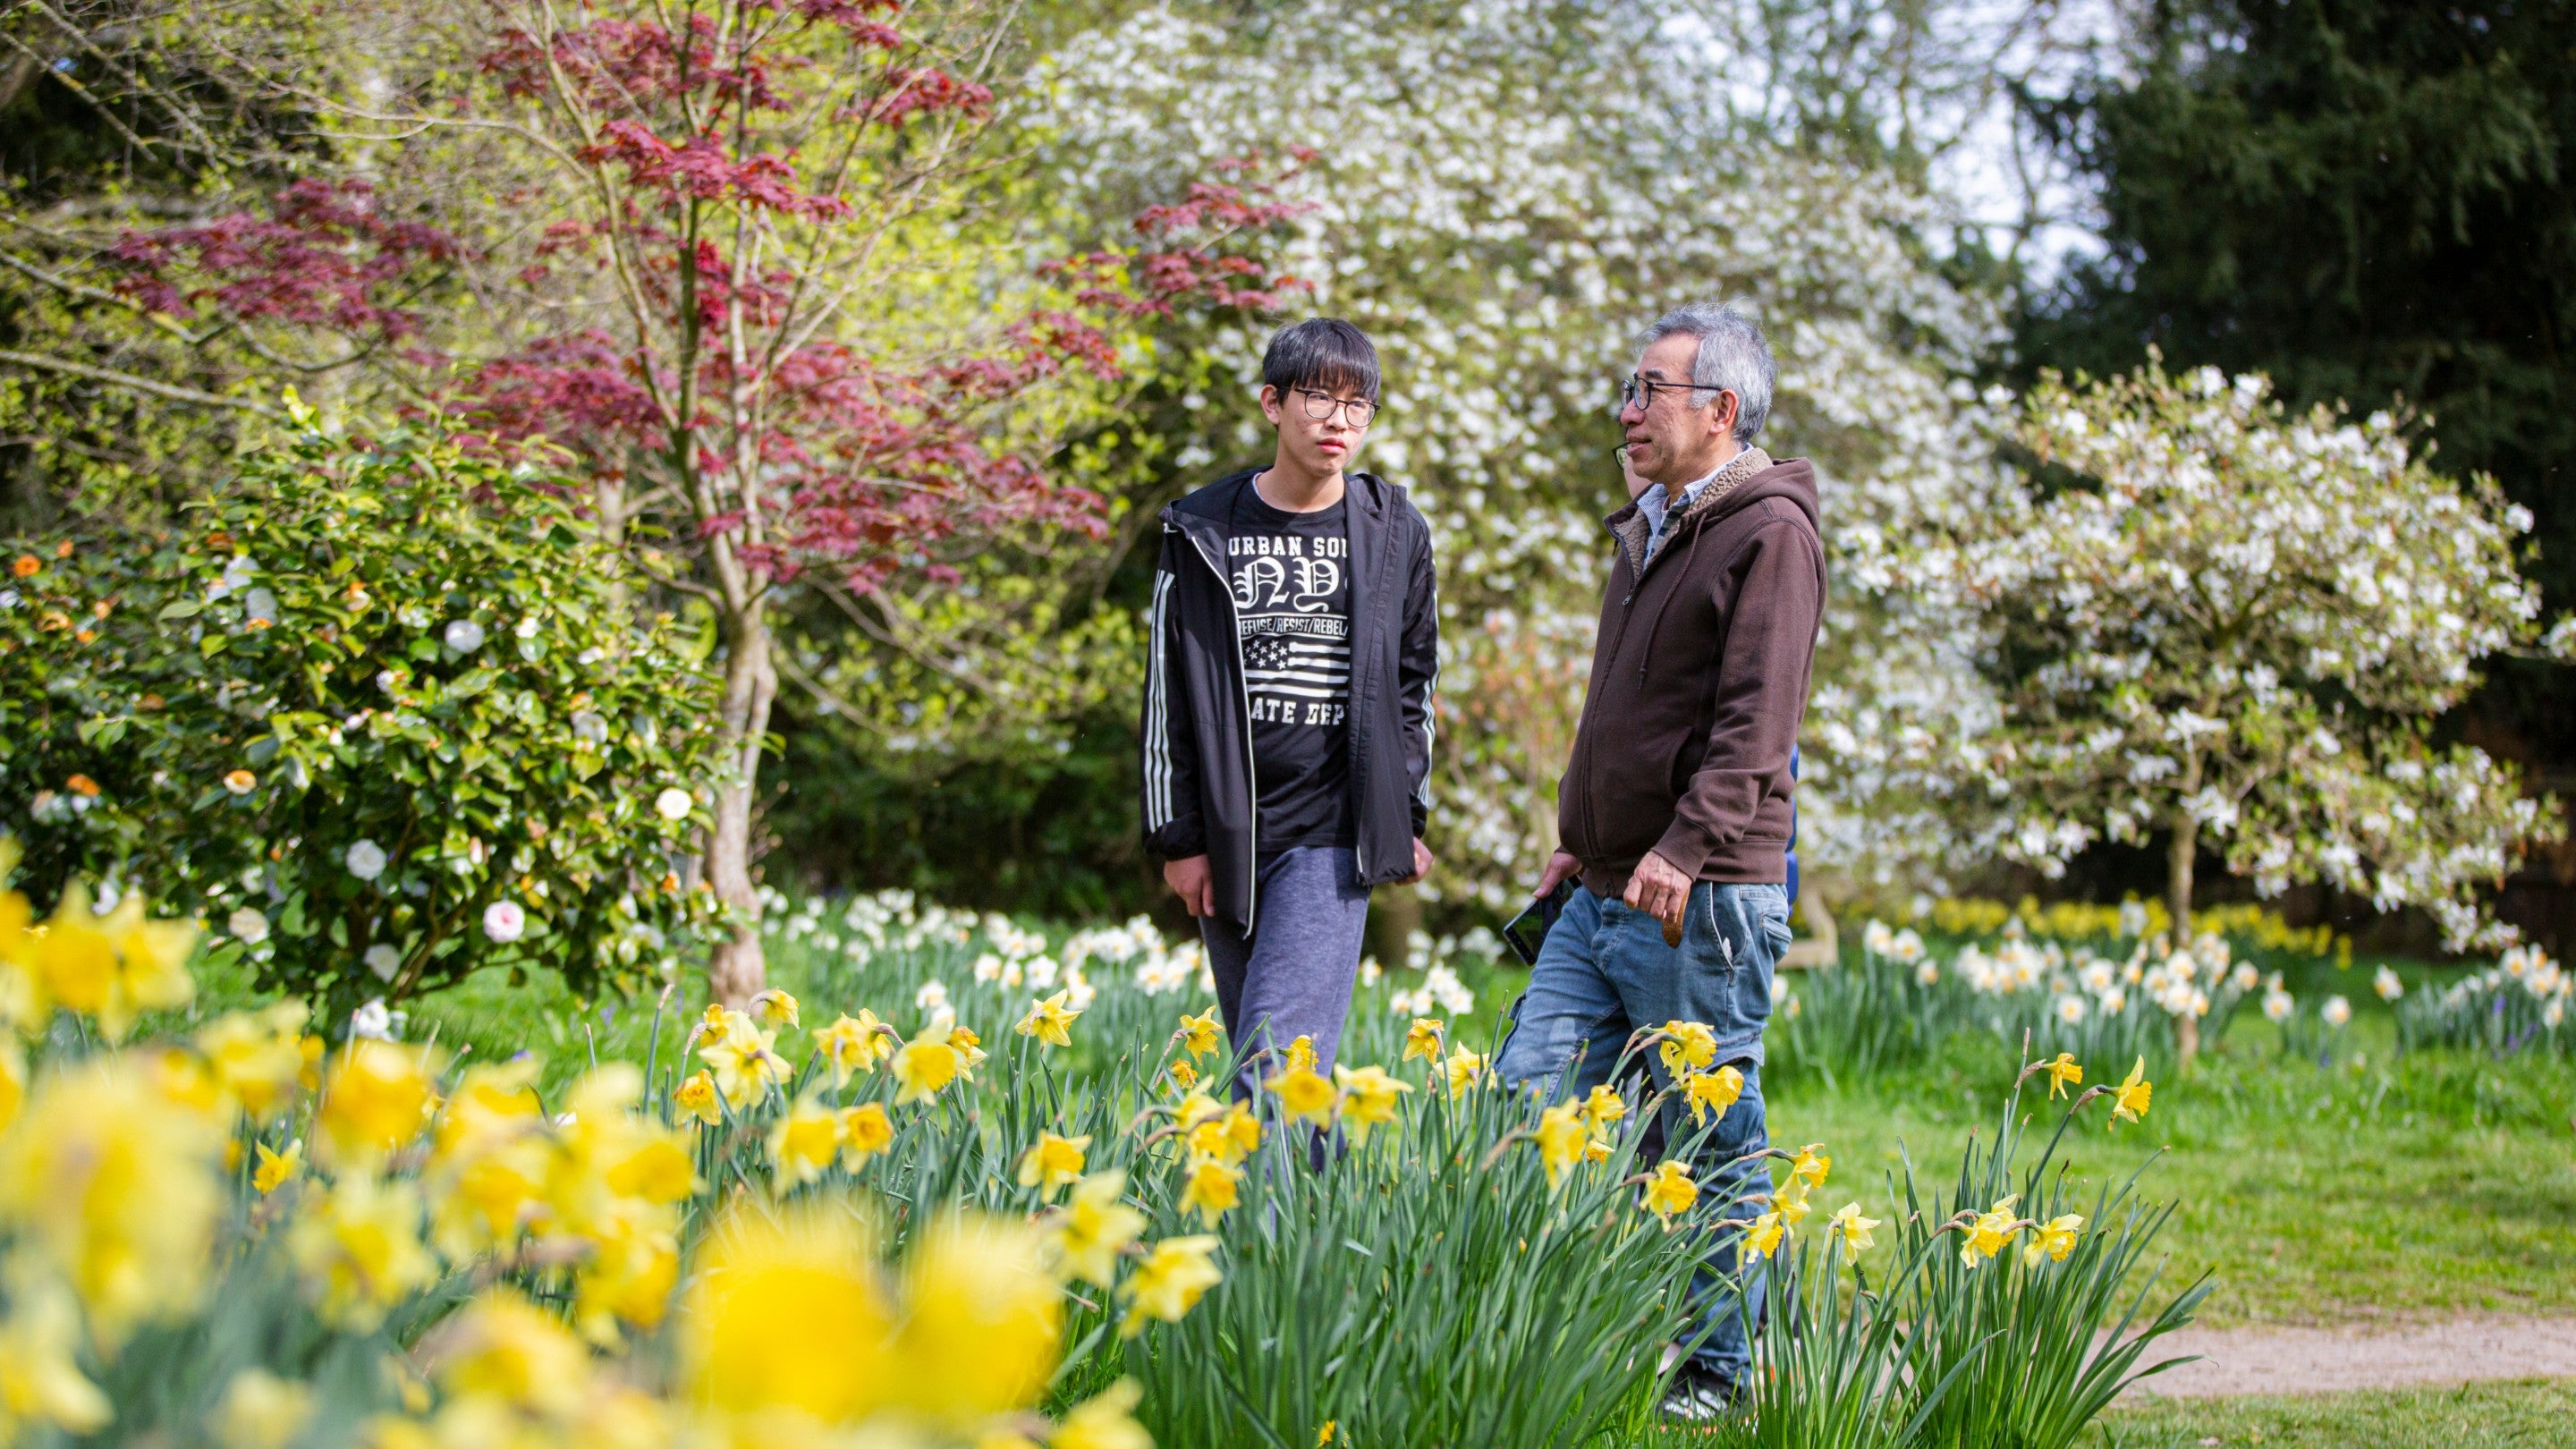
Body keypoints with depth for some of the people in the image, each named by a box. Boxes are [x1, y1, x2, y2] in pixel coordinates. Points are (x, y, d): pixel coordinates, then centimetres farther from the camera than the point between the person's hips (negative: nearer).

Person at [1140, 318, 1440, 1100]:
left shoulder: (1396, 534, 5)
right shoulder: (1204, 531, 3)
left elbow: (1415, 682, 15)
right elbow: (1169, 691, 4)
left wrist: (1409, 817, 12)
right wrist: (1178, 837, 1)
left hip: (1333, 833, -2)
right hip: (1229, 832, 2)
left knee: (1278, 1068, -14)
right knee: (1255, 1057, 8)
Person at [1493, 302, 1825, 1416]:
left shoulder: (1769, 531, -9)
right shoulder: (1650, 530, 20)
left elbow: (1754, 723, -19)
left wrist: (1686, 849, -27)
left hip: (1702, 904, -9)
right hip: (1601, 898, 9)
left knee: (1713, 1148, 0)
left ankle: (1719, 1374, 11)